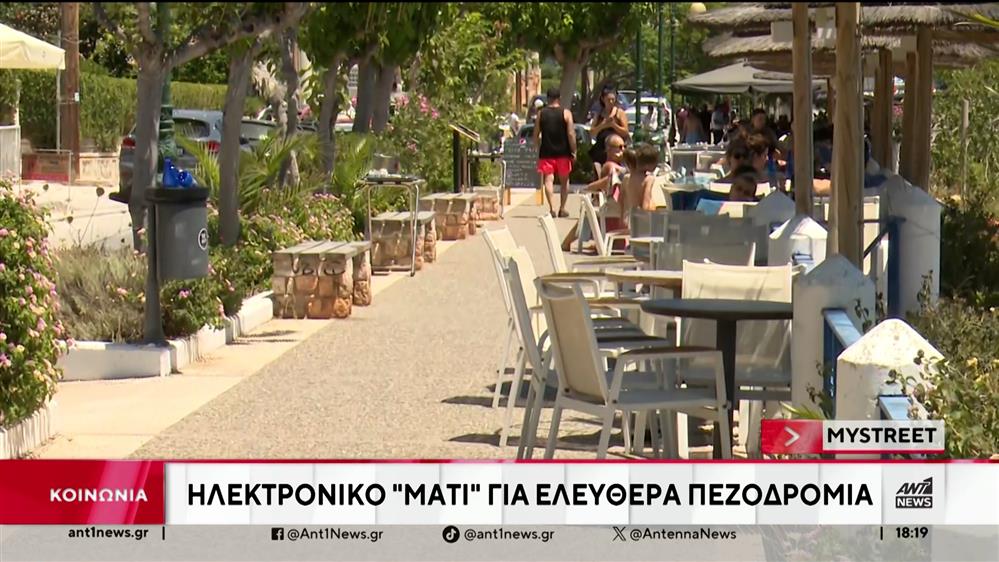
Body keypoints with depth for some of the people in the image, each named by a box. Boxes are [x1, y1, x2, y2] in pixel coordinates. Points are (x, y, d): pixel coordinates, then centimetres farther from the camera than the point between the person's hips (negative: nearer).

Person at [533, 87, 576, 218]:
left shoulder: (541, 113, 2)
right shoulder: (566, 113, -4)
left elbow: (536, 135, 4)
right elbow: (571, 135, -9)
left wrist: (538, 150, 16)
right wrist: (573, 151, -1)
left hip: (546, 153, 0)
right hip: (563, 153, 0)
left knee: (548, 180, -3)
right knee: (564, 181, 15)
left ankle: (552, 208, -18)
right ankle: (562, 208, 15)